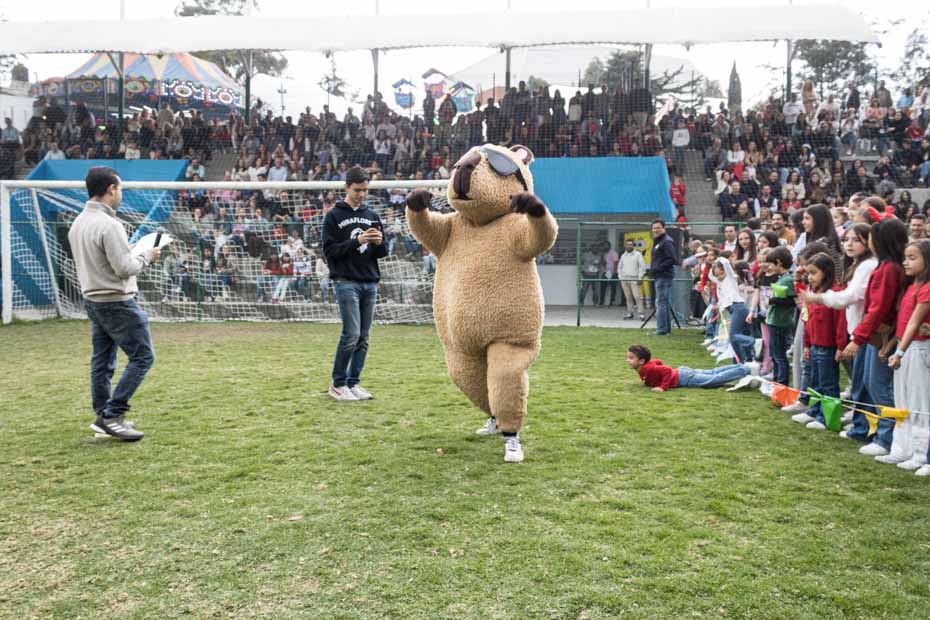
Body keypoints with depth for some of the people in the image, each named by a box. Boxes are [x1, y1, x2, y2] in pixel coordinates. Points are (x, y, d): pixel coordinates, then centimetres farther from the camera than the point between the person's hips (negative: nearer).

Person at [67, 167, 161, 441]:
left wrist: (136, 254, 14)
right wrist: (147, 256, -6)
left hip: (92, 300, 10)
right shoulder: (108, 225, -21)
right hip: (117, 302, -9)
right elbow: (125, 268, -22)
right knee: (142, 357, -2)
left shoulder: (78, 223, 8)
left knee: (102, 361, 14)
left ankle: (104, 416, 21)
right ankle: (112, 414, -3)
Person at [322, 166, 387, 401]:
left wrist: (378, 243, -6)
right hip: (346, 282, -5)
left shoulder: (372, 216, 15)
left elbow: (382, 253, 16)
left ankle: (353, 382, 14)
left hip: (370, 283, 5)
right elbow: (329, 250, -7)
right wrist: (356, 242, -17)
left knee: (363, 338, 5)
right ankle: (338, 384, 3)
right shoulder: (334, 216, 1)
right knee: (352, 334, -10)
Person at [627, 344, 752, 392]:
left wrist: (663, 387, -32)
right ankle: (744, 367, 21)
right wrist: (653, 379, 19)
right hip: (681, 372, 9)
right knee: (713, 374, 16)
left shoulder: (648, 369, -26)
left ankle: (747, 370, 0)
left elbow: (667, 370, -36)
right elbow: (658, 361, 22)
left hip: (684, 379, -9)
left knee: (715, 380, -3)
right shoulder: (646, 364, 3)